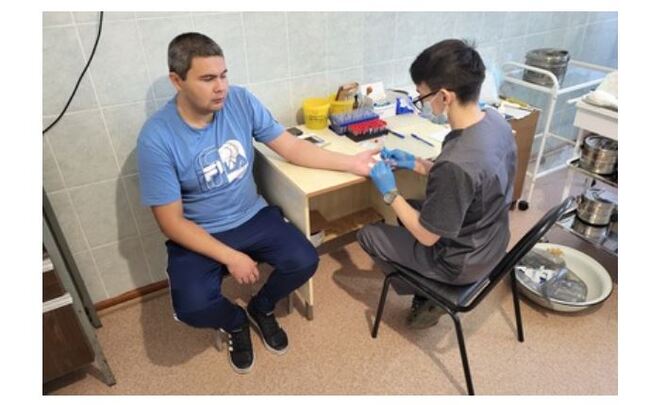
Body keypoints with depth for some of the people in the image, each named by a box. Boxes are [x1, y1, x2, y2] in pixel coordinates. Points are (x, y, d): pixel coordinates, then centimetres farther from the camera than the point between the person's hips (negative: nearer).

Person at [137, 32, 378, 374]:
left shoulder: (241, 101, -10)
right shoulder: (157, 138, -20)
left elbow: (291, 147, -3)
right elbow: (171, 222, -17)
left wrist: (351, 163, -10)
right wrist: (230, 257, -22)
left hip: (253, 217, 3)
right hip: (197, 235, -3)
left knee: (304, 261, -16)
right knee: (192, 306, -25)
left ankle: (261, 308, 18)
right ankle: (235, 322, 15)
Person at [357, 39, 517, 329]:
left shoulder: (456, 163, -38)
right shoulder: (495, 121, -11)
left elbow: (427, 236, -24)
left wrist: (390, 193, -13)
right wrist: (416, 164, 3)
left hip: (460, 263, -8)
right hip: (491, 243, 8)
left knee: (368, 234, 7)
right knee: (412, 208, 27)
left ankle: (427, 299, 17)